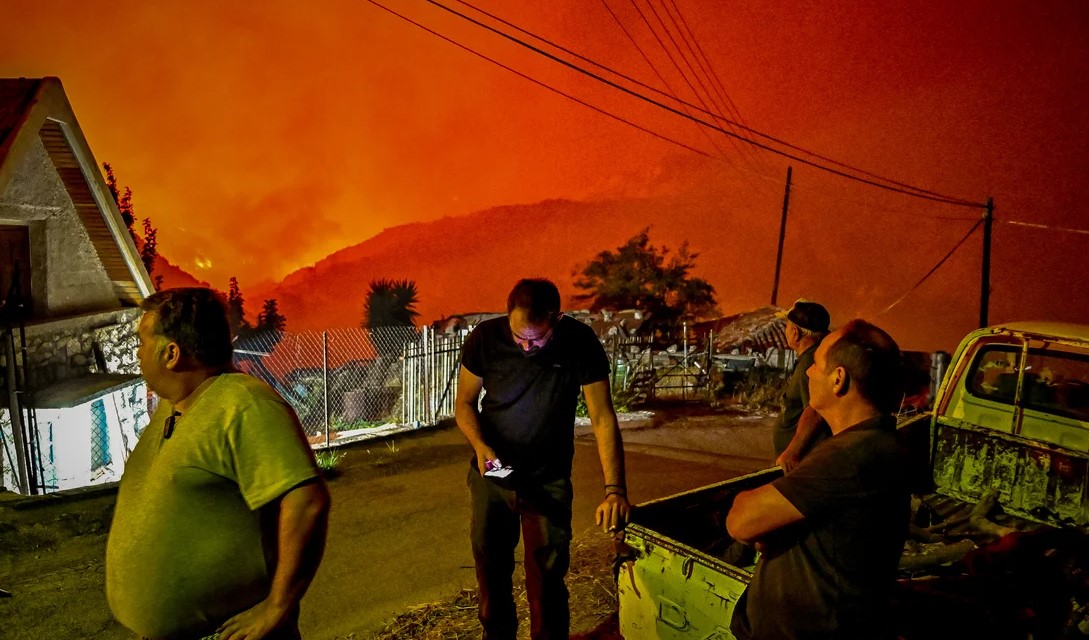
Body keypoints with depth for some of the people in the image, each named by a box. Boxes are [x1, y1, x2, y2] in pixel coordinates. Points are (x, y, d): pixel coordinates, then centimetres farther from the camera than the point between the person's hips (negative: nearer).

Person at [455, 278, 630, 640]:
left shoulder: (581, 344, -20)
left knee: (546, 580, -1)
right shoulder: (485, 338, -16)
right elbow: (465, 402, -3)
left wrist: (615, 490, -28)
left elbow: (602, 418, -19)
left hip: (548, 480, -2)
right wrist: (480, 446, -22)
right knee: (491, 571, 16)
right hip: (491, 474, 2)